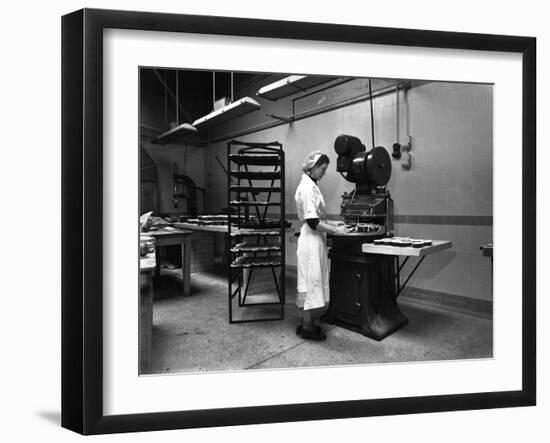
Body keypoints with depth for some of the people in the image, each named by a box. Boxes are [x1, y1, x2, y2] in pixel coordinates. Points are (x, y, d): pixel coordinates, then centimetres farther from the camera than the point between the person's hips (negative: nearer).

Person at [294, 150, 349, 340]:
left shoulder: (310, 186, 14)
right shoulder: (307, 187, -16)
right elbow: (312, 222, -21)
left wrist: (332, 223, 13)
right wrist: (335, 231, -14)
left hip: (315, 241, 10)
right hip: (311, 241, -10)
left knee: (310, 283, 15)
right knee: (311, 282, 0)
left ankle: (303, 323, 25)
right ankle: (308, 327, 12)